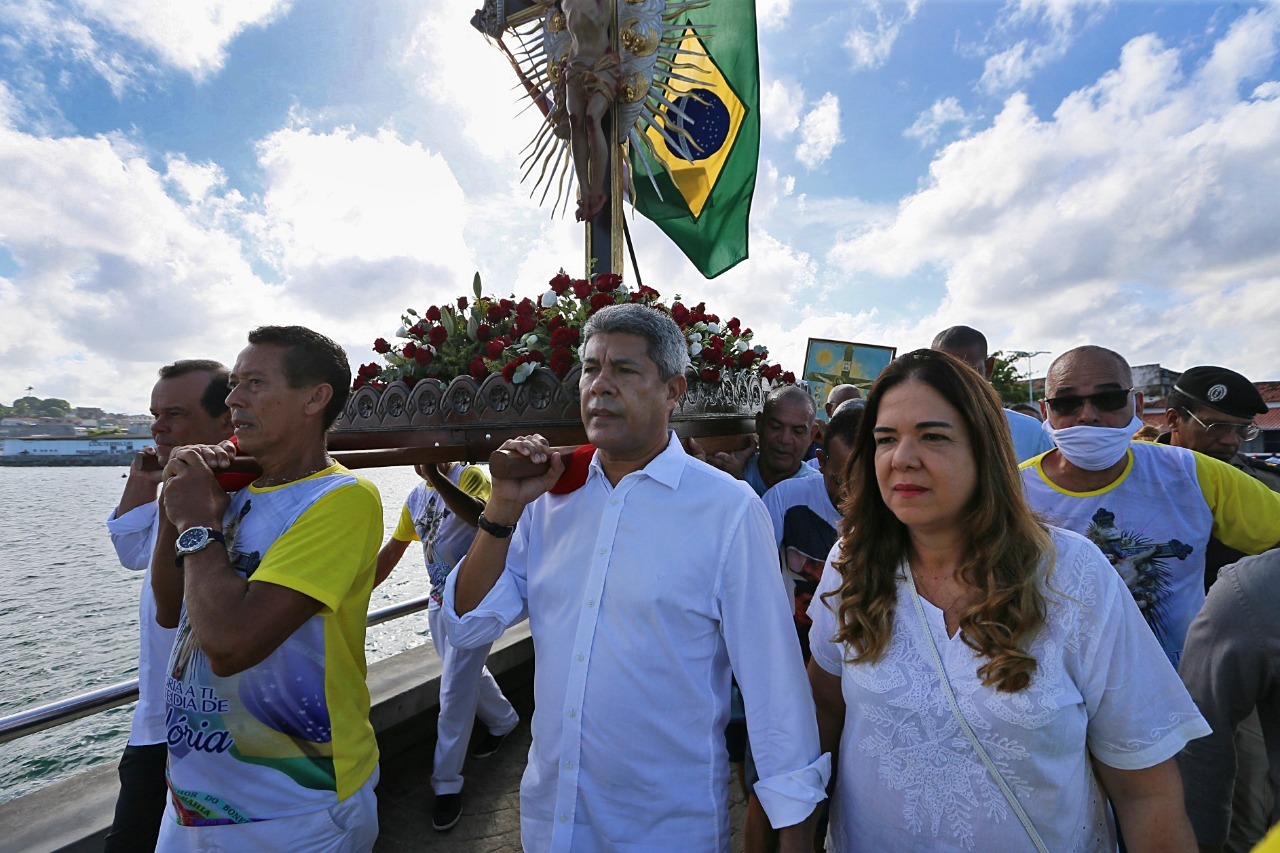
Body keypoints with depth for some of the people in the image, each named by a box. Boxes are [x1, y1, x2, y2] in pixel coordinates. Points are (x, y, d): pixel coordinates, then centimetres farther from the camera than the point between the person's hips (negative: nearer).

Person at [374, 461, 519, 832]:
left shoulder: (469, 476, -15)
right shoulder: (415, 499, 7)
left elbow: (479, 515, -37)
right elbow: (391, 551, 14)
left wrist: (436, 476, -42)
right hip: (439, 602, 8)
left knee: (455, 690, -1)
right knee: (468, 674, 23)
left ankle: (447, 784, 16)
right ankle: (503, 720, 49)